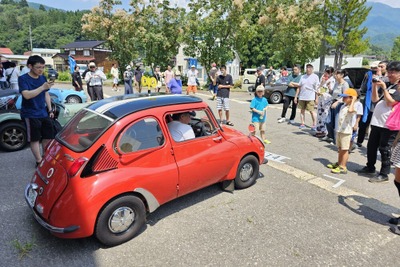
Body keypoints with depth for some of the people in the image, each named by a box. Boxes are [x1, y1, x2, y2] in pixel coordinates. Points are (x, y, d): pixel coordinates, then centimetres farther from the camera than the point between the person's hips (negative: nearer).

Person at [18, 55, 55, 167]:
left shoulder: (43, 78, 7)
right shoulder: (23, 79, -12)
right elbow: (26, 95, -26)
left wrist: (50, 109, 11)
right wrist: (42, 87, -35)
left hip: (43, 113, 6)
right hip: (30, 114, -6)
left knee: (48, 136, 11)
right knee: (35, 139, 0)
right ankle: (39, 161, 8)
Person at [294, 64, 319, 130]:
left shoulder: (315, 77, 0)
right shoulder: (303, 77, 12)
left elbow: (317, 88, -2)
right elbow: (299, 87, 13)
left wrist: (316, 98, -7)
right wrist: (296, 96, 9)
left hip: (310, 97, -4)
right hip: (302, 97, 4)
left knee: (311, 111, -5)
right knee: (302, 110, 7)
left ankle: (314, 124, 3)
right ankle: (302, 124, 14)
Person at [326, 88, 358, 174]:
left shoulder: (353, 107, -16)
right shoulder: (343, 106, 12)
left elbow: (350, 110, -42)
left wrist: (353, 100, -30)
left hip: (346, 132, -9)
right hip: (339, 130, 9)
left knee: (345, 149, -3)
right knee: (340, 148, 20)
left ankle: (343, 167, 3)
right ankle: (339, 163, 34)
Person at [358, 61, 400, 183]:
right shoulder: (387, 85, 14)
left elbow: (390, 102, -16)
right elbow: (375, 99, 13)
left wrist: (384, 88, -15)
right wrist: (375, 85, 3)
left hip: (388, 124, -7)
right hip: (376, 121, 7)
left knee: (384, 149, -2)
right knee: (371, 146, 15)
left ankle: (384, 174, 9)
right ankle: (370, 167, 31)